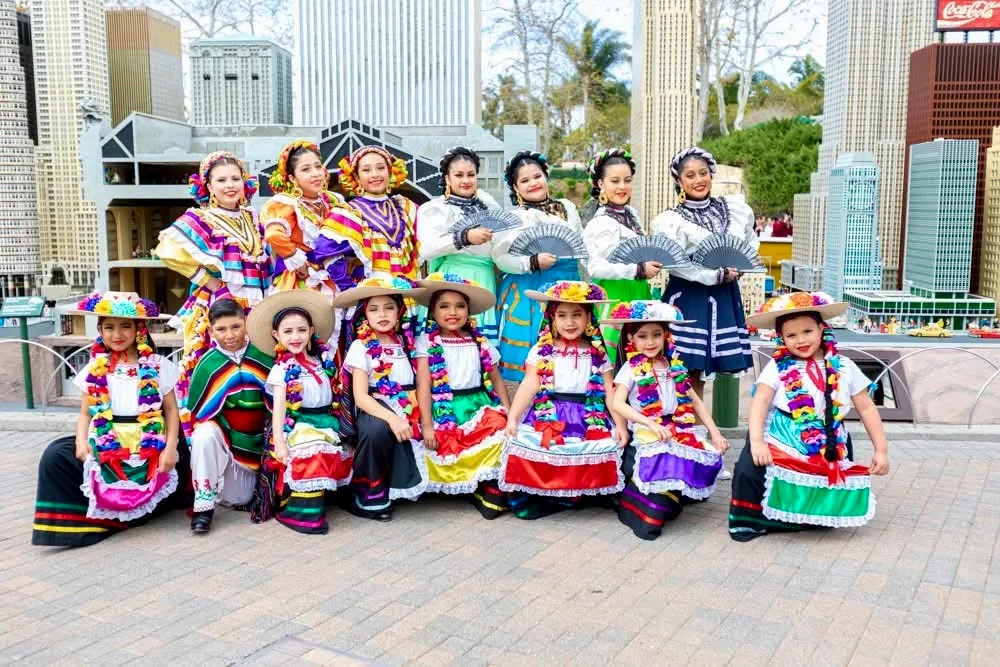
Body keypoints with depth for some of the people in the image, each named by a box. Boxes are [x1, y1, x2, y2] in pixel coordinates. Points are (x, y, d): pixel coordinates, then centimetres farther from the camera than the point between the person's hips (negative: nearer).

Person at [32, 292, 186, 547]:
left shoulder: (157, 367, 3)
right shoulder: (94, 370, 9)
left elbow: (171, 410, 3)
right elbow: (86, 413, 10)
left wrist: (170, 448, -9)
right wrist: (81, 441, -10)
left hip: (150, 446, -1)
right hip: (105, 446, 2)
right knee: (56, 455, -17)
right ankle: (101, 510, -10)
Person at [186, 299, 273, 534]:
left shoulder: (264, 357, -11)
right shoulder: (207, 364, -11)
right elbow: (198, 413, -6)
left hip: (254, 441, 1)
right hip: (222, 437, -1)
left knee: (238, 500, -1)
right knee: (206, 434, -35)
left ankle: (243, 485, 36)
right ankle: (204, 505, -21)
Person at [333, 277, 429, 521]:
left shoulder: (407, 342, 9)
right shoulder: (360, 347, -4)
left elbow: (419, 384, 11)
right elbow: (360, 396, -13)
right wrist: (391, 418, -27)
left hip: (405, 411, 5)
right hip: (374, 410, -5)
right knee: (376, 430, -36)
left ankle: (391, 490, 9)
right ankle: (368, 495, -15)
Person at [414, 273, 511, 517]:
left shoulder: (481, 343, 13)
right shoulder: (426, 343, 2)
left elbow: (497, 381, 14)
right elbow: (423, 386, -5)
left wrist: (509, 416, 1)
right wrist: (427, 426, -12)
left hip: (479, 406, 3)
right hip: (445, 412, -3)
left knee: (502, 431, -23)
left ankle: (493, 489, -8)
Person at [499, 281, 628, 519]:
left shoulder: (597, 355, 10)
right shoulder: (541, 351, 5)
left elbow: (610, 391, 8)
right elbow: (529, 386, -2)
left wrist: (620, 424, -1)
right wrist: (512, 417, -11)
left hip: (588, 417, 2)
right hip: (548, 413, -2)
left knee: (606, 446, -17)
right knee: (529, 444, -23)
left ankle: (569, 496, -2)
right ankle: (526, 496, -6)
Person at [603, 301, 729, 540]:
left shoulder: (675, 366, 13)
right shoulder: (631, 368, -1)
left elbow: (695, 402, 17)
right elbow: (617, 404, -12)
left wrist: (715, 432, 7)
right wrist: (651, 424, -23)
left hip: (679, 430, 6)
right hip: (646, 434, -5)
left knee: (710, 459, -16)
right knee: (662, 466, -32)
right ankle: (635, 505, -7)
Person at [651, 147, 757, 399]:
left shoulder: (735, 208, 8)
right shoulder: (671, 220, -8)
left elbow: (751, 242, 19)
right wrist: (718, 274, -15)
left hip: (725, 298, 4)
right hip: (688, 300, -4)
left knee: (700, 373, 10)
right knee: (690, 371, -3)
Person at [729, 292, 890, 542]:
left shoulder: (844, 367, 5)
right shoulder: (777, 367, -3)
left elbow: (866, 407, 10)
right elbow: (760, 402, -12)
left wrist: (881, 449, 6)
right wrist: (756, 441, -27)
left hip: (829, 449, 3)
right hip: (781, 443, -3)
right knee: (749, 471, -27)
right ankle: (748, 518, -1)